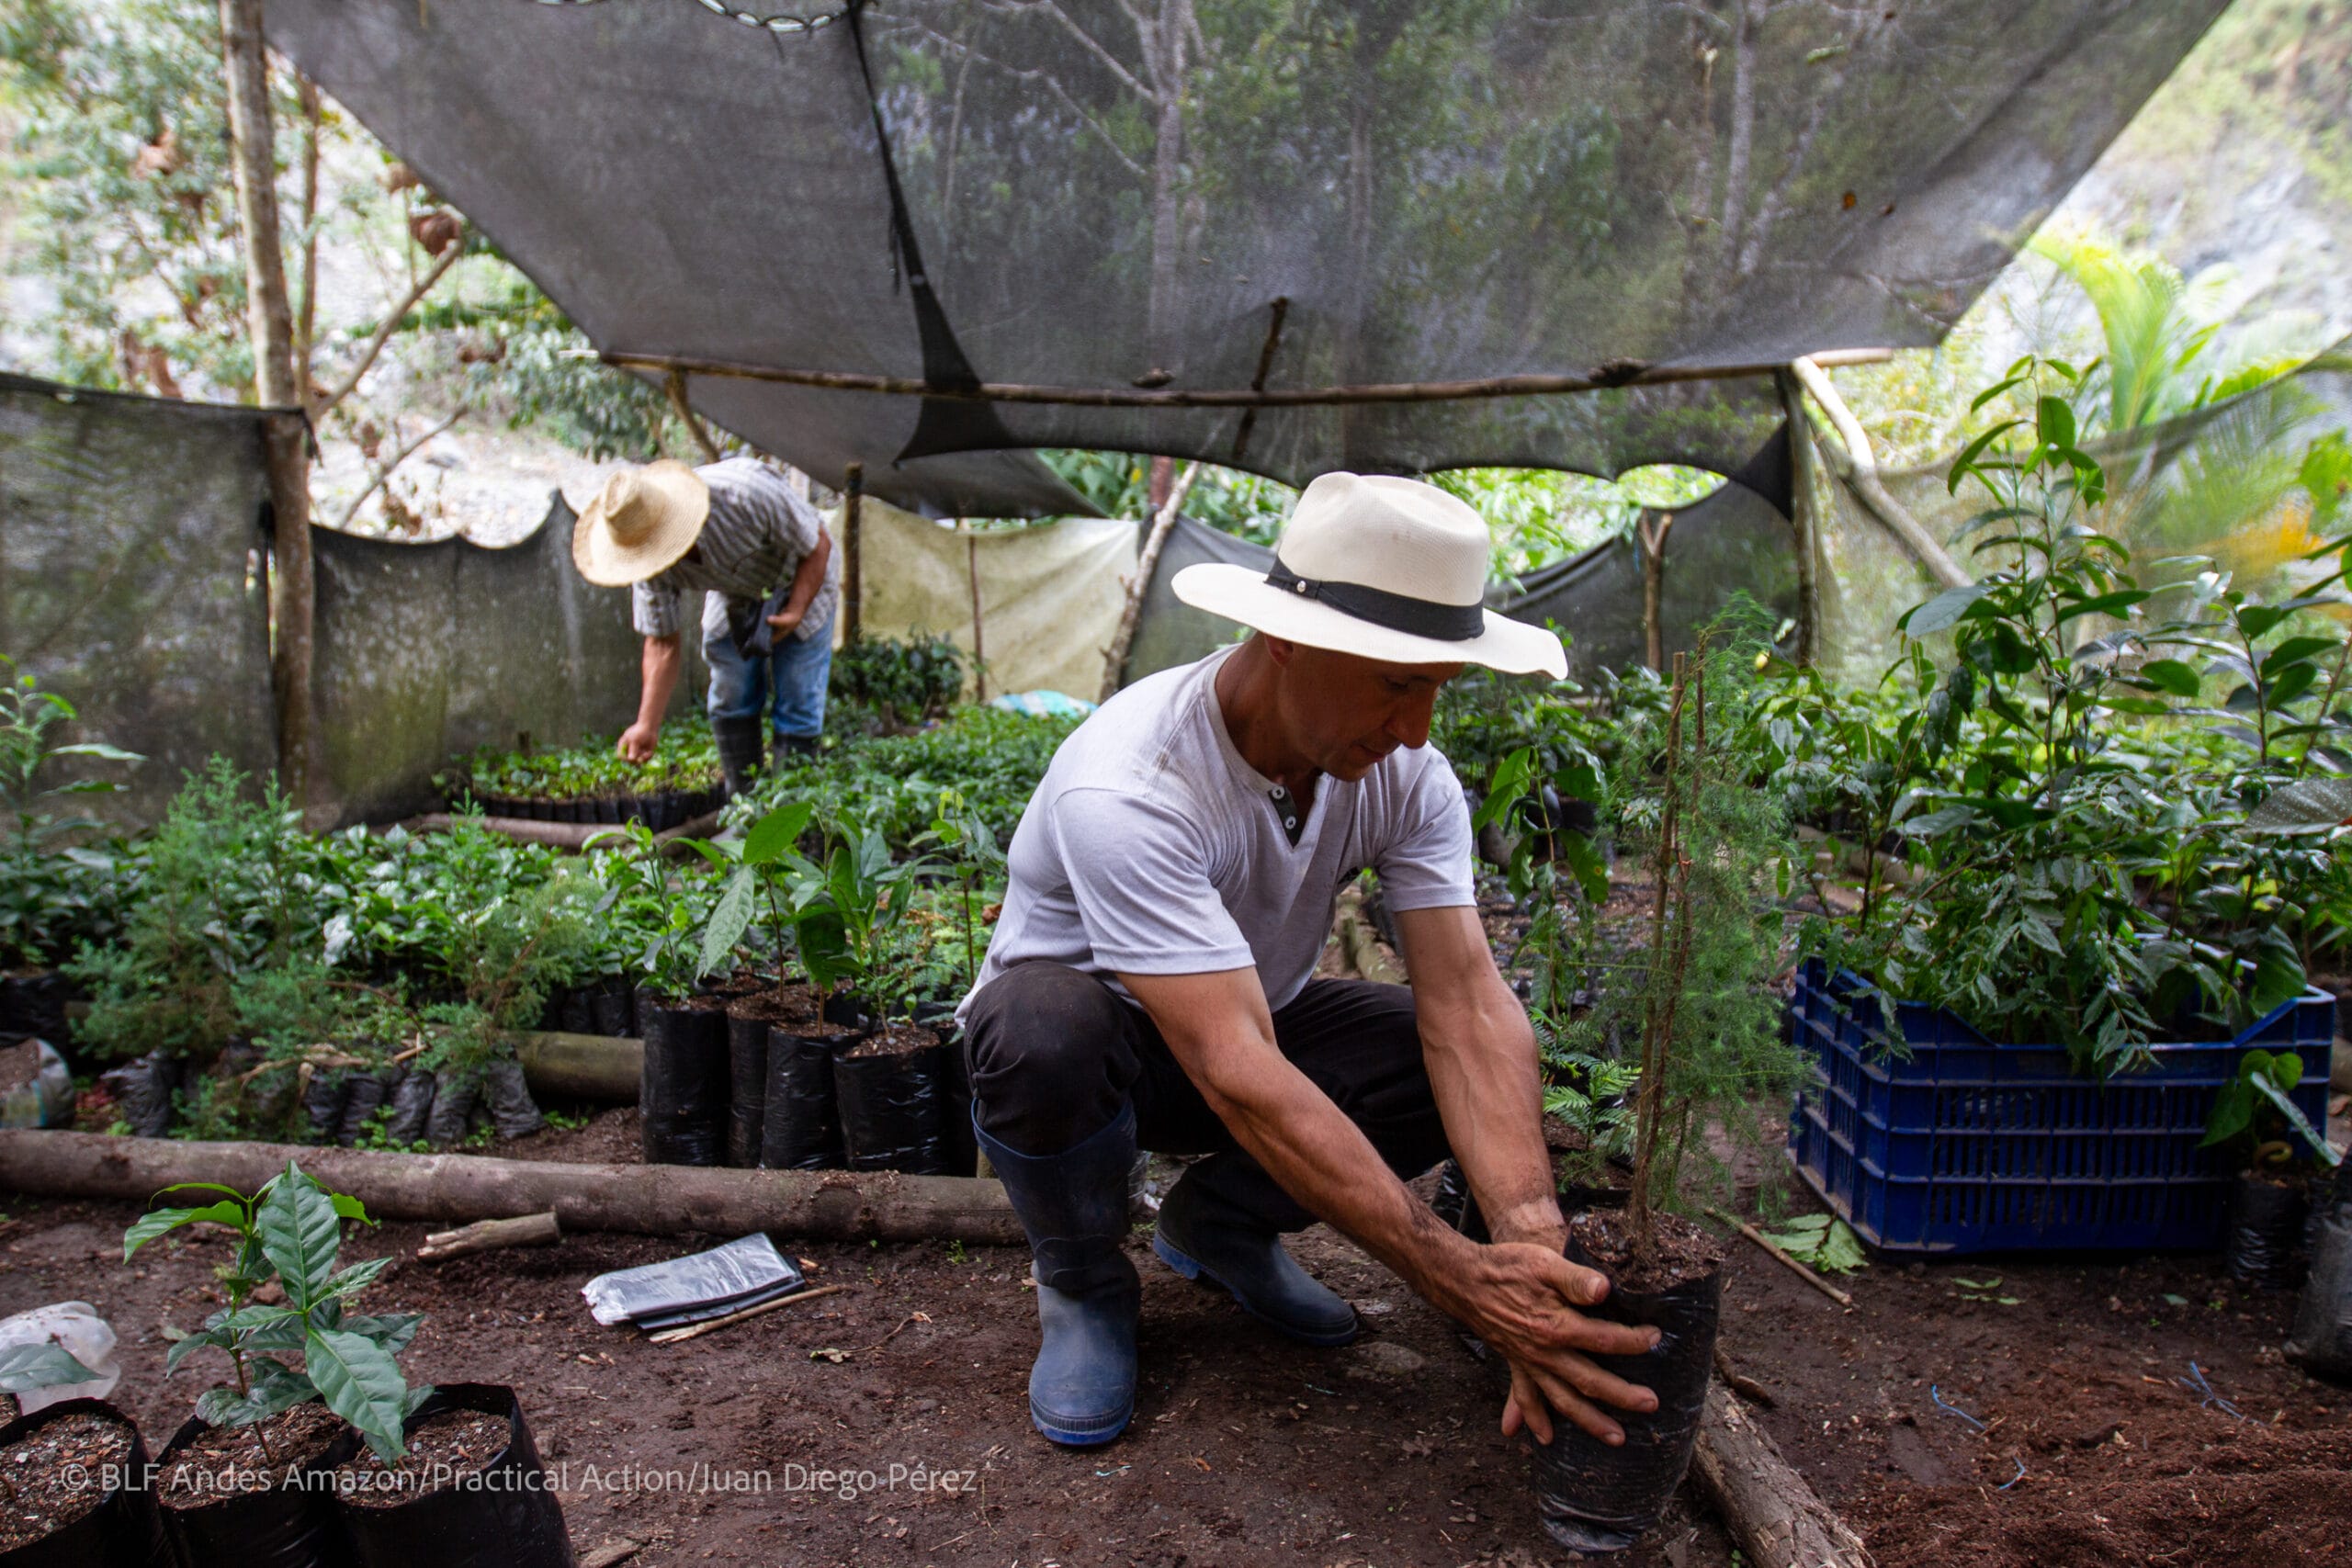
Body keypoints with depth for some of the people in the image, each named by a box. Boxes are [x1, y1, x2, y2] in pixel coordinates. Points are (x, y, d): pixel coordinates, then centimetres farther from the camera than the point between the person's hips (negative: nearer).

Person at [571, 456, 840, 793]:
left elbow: (817, 547, -24)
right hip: (735, 594, 4)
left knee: (797, 708, -8)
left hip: (802, 582, -4)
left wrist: (795, 611, -34)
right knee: (730, 704, 1)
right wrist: (647, 725, -19)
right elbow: (663, 644, -14)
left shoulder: (747, 494, -41)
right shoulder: (651, 561, -24)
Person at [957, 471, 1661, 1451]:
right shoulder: (1129, 787, -36)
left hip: (1252, 1021, 5)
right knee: (1045, 1027, -40)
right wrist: (1465, 1284, -44)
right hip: (1087, 1028, -4)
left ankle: (1216, 1221, 7)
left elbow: (1468, 1003, -24)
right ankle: (1083, 1281, -6)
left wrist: (1531, 1235, -40)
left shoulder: (1406, 776, -16)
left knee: (1464, 1066, -19)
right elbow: (1236, 1076, -42)